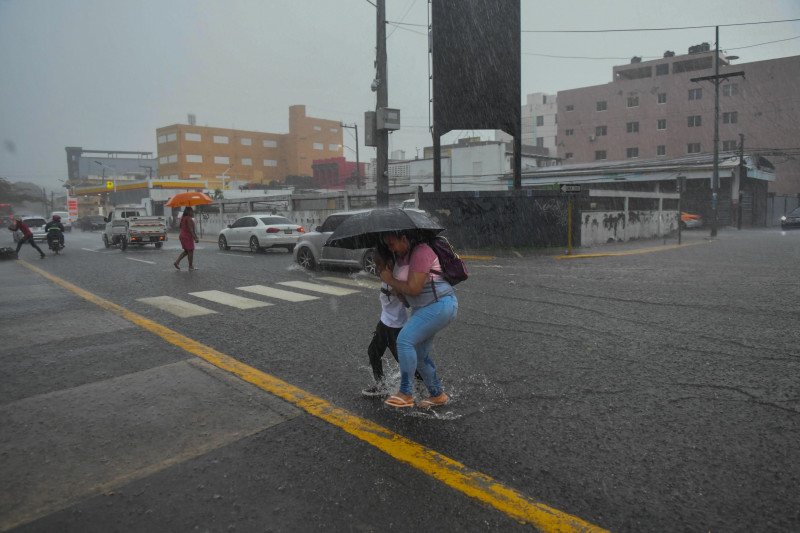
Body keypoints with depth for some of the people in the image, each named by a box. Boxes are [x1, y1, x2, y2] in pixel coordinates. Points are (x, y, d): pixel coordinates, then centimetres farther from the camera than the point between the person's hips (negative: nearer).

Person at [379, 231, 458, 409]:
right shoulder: (402, 255, 11)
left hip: (440, 305, -11)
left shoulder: (420, 253, -18)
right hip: (424, 308, 11)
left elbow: (413, 288, -23)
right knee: (419, 354, 11)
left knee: (405, 340, -21)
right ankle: (438, 395, 25)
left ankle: (406, 394, -14)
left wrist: (390, 280, -9)